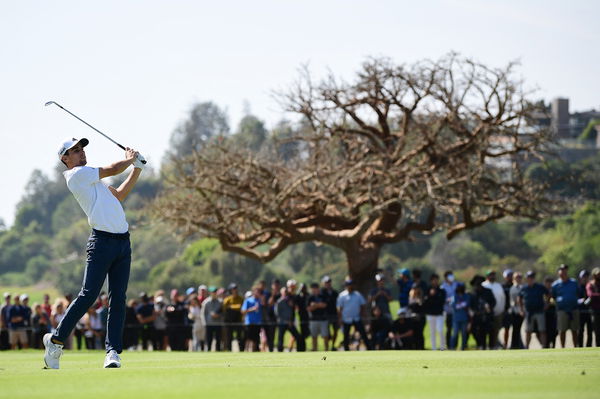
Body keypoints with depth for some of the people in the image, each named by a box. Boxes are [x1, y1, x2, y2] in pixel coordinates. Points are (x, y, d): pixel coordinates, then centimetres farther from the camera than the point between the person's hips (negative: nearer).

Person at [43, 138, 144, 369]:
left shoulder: (89, 178, 25)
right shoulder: (77, 174, -3)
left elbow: (118, 195, 31)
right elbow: (112, 170, -1)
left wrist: (136, 169, 25)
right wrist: (129, 159, 19)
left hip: (123, 243, 9)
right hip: (103, 241, -9)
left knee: (118, 298, 0)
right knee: (89, 295, -11)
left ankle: (113, 352, -3)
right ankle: (56, 341, 0)